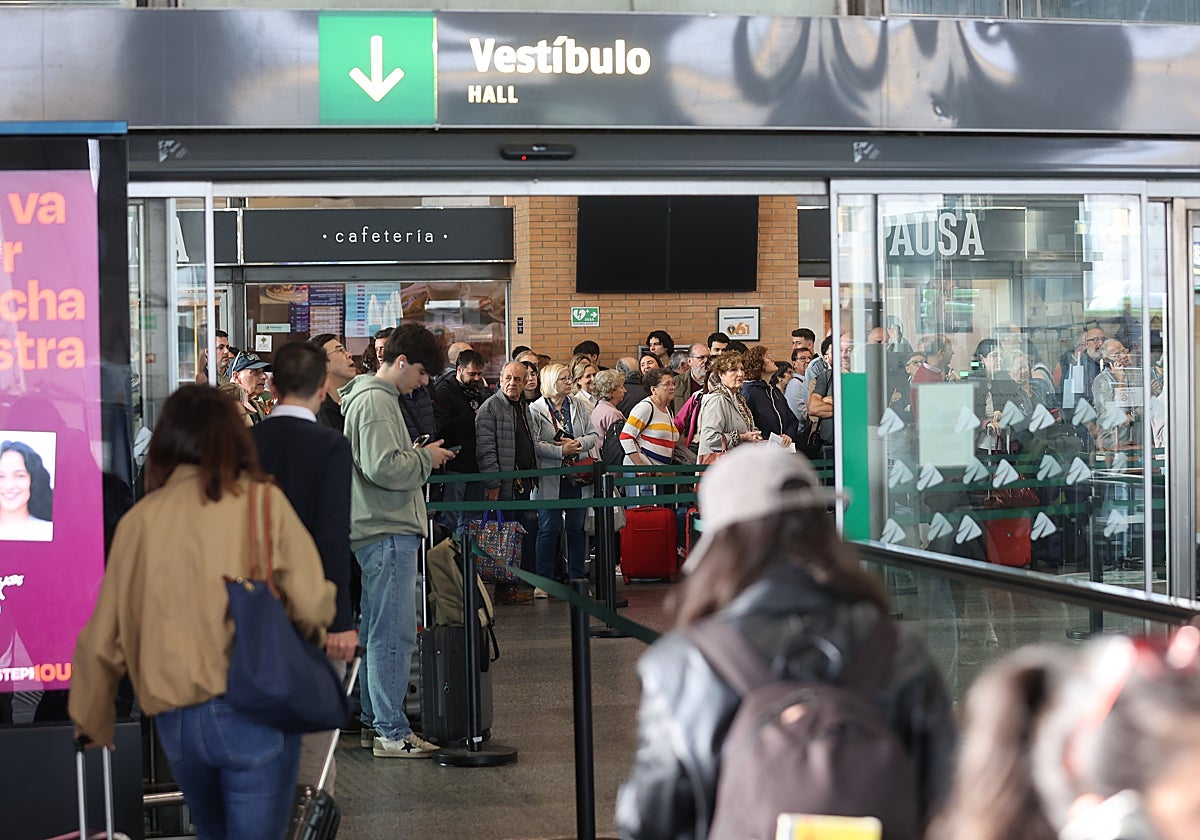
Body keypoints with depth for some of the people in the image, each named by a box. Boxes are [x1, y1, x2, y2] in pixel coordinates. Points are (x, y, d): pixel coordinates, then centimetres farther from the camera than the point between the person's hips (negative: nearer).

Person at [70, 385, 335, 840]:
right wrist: (312, 633, 13)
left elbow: (105, 636, 7)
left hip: (175, 720, 4)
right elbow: (312, 605, -11)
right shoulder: (262, 500, -4)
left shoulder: (139, 518, 4)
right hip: (255, 711, -4)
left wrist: (91, 719, 22)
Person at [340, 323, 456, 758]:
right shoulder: (375, 401, -14)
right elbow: (384, 467, -24)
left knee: (376, 631, 15)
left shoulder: (374, 396, 19)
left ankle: (373, 721, 23)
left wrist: (420, 456, 13)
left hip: (382, 531, 11)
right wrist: (426, 457, -10)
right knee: (394, 634, -8)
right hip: (387, 531, -11)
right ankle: (392, 733, -5)